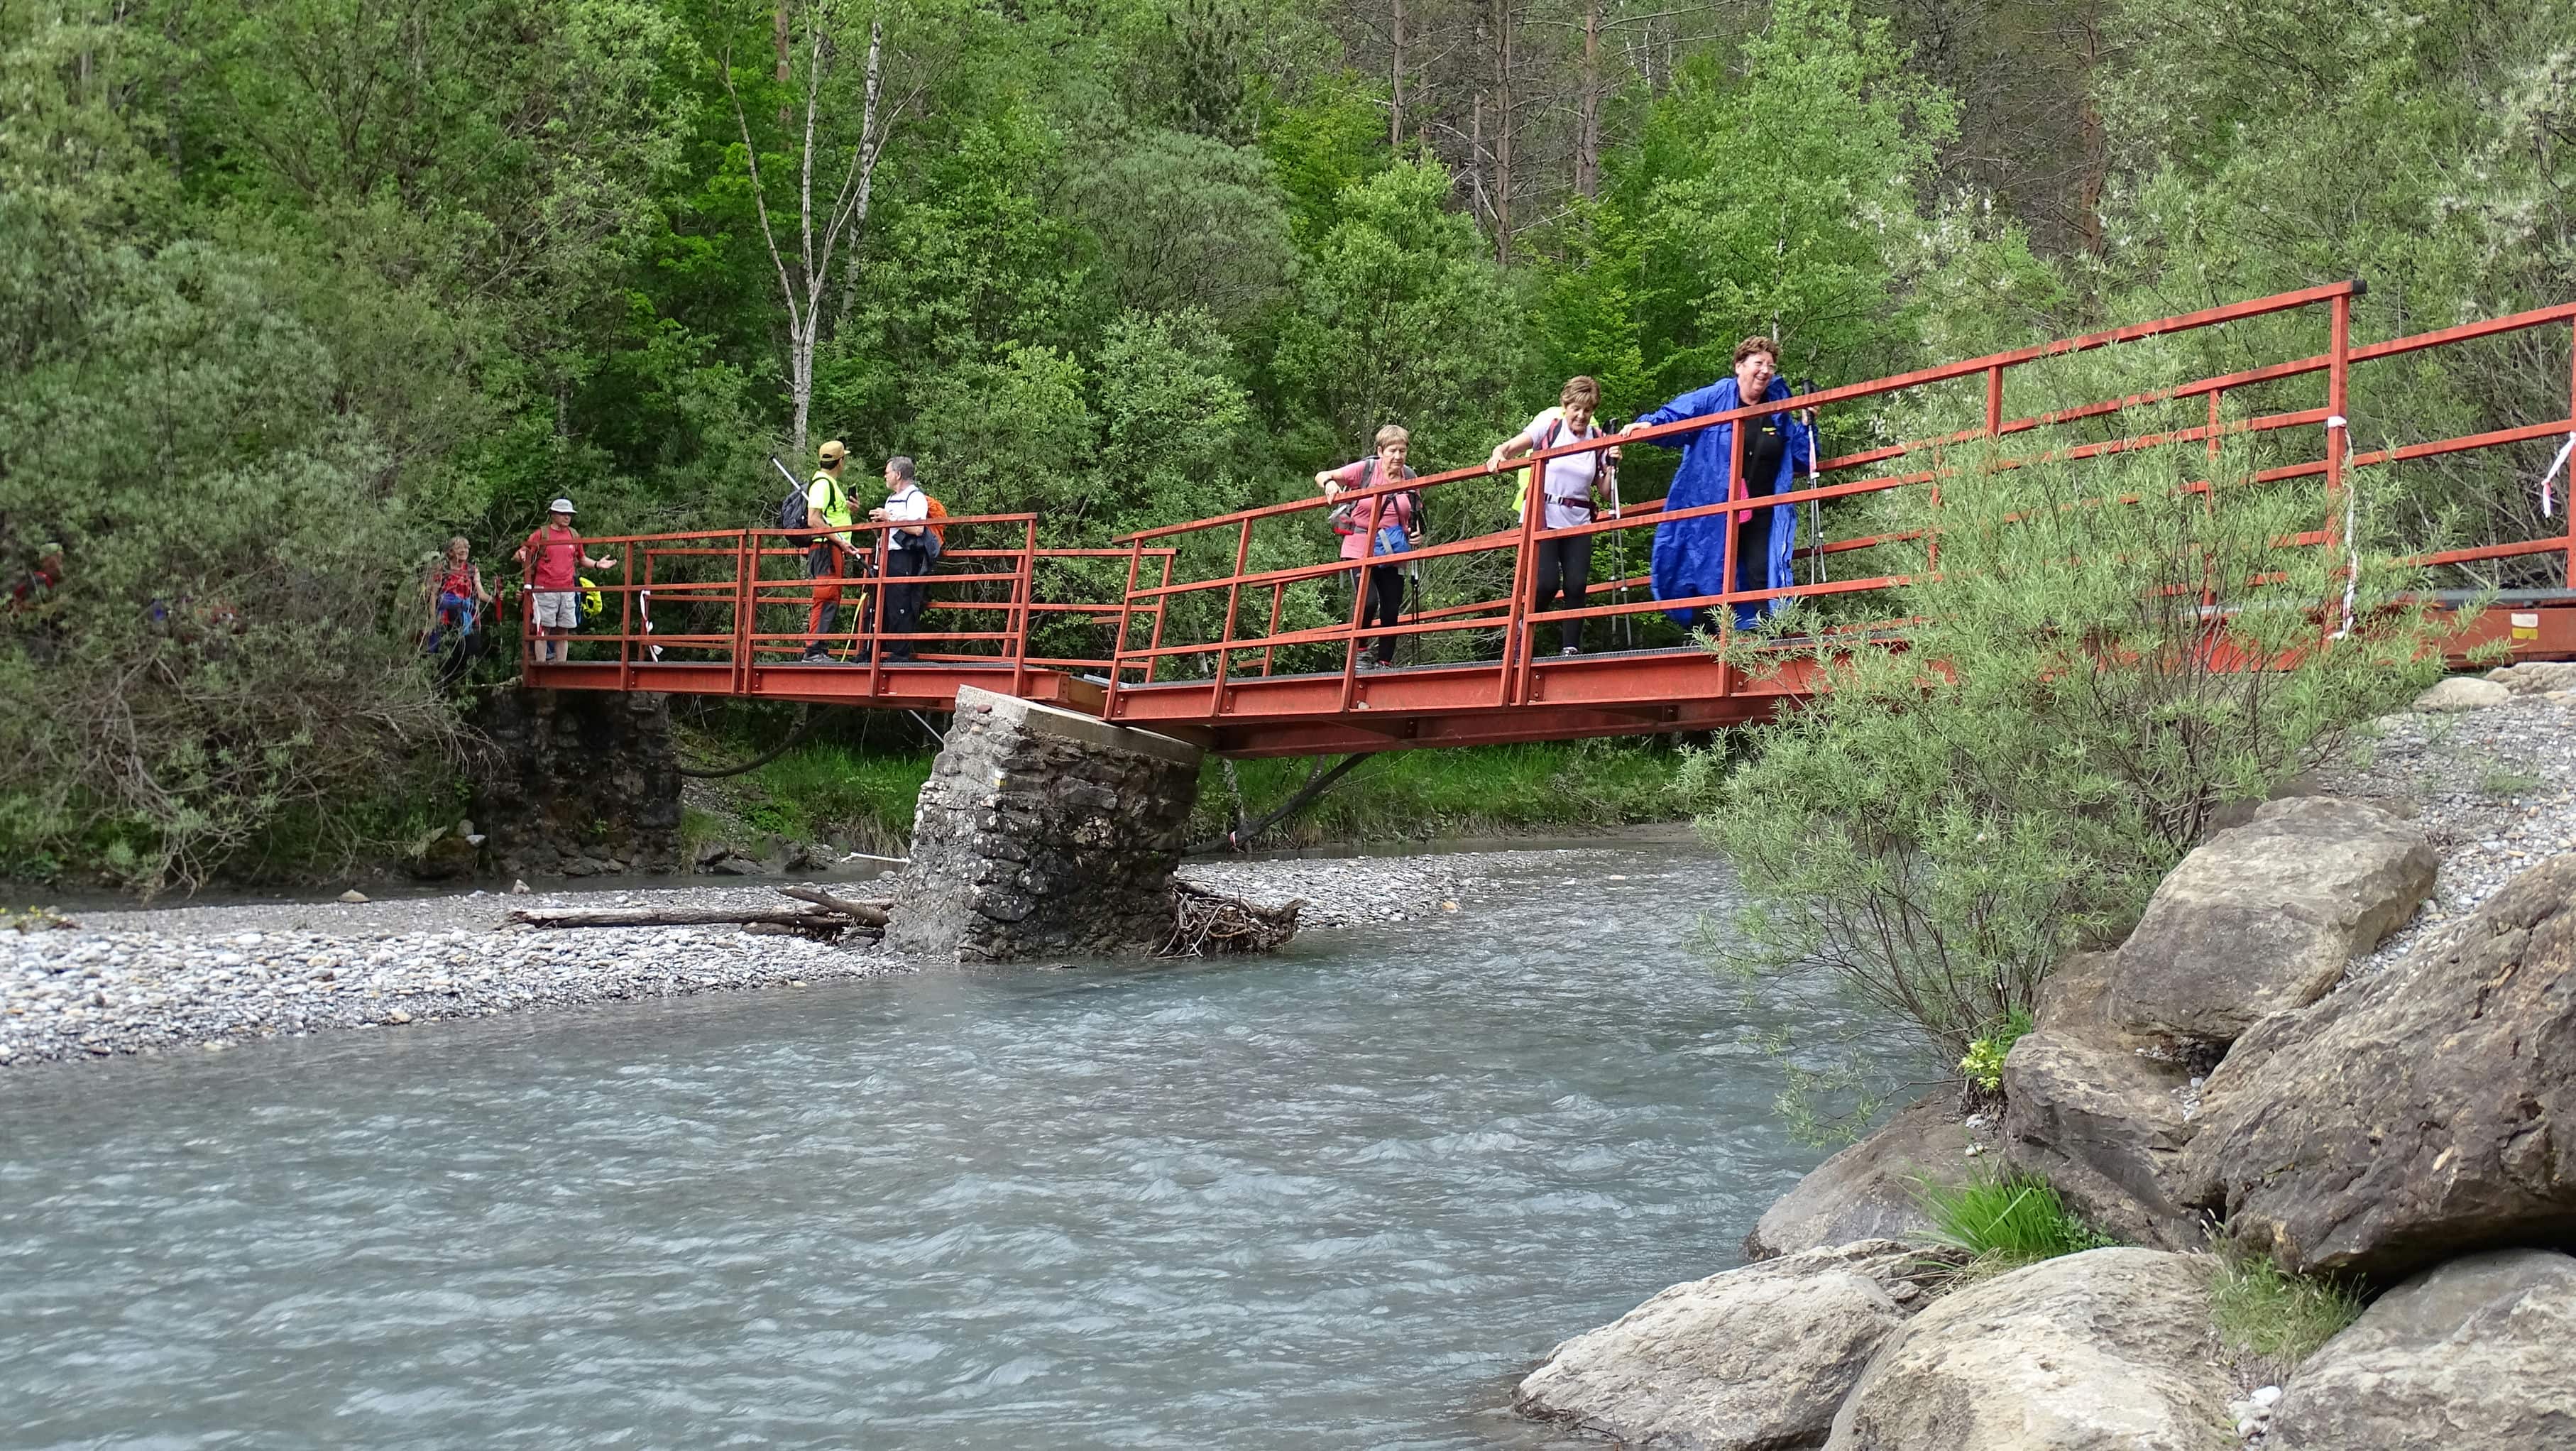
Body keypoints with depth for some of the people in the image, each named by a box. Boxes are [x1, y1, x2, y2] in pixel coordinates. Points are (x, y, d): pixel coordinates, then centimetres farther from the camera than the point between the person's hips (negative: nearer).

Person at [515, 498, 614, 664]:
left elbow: (581, 558, 27)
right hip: (545, 589, -5)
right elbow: (522, 553, -3)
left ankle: (561, 667, 10)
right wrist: (522, 556, -26)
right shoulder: (541, 534, 0)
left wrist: (596, 564, 11)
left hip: (568, 590, 5)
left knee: (563, 631, 6)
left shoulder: (574, 536, 14)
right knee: (543, 630, -5)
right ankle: (540, 667, -4)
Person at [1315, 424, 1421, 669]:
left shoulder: (1410, 479, 4)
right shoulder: (1365, 470, -7)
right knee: (1368, 601, -21)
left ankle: (1385, 663, 16)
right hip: (1360, 549, -4)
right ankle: (1361, 652, 1)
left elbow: (1414, 517, 19)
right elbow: (1321, 477, -5)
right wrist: (1329, 483, -28)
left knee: (1391, 610, 3)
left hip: (1392, 553, 4)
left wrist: (1414, 533, -2)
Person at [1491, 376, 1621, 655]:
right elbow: (1515, 445, -12)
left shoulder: (1598, 439, 6)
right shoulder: (1549, 426, -2)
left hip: (1578, 522, 3)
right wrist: (1499, 453, -33)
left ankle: (1570, 647, 1)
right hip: (1543, 518, -3)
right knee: (1547, 583, -14)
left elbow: (1604, 489, 10)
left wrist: (1612, 466, -8)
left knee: (1576, 584, -8)